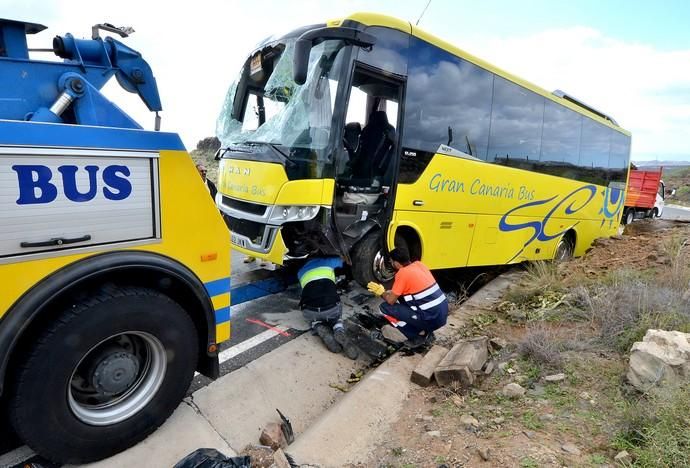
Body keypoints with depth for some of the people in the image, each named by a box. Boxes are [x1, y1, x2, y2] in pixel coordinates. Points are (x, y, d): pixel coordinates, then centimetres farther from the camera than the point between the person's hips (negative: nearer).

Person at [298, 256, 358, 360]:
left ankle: (320, 329, 1)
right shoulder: (328, 261, 23)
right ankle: (339, 332, 0)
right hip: (331, 307, -1)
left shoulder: (301, 271, 28)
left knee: (314, 320, 37)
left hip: (310, 311, 1)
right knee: (336, 318, 35)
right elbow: (343, 259, 44)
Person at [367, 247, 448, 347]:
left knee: (385, 307, -1)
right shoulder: (419, 264, 9)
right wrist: (388, 292, 25)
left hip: (431, 319, -8)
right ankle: (426, 332, 18)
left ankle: (418, 336, 5)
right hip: (443, 313, 8)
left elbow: (390, 300, -6)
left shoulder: (402, 273, -14)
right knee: (403, 296, 24)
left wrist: (381, 292, 13)